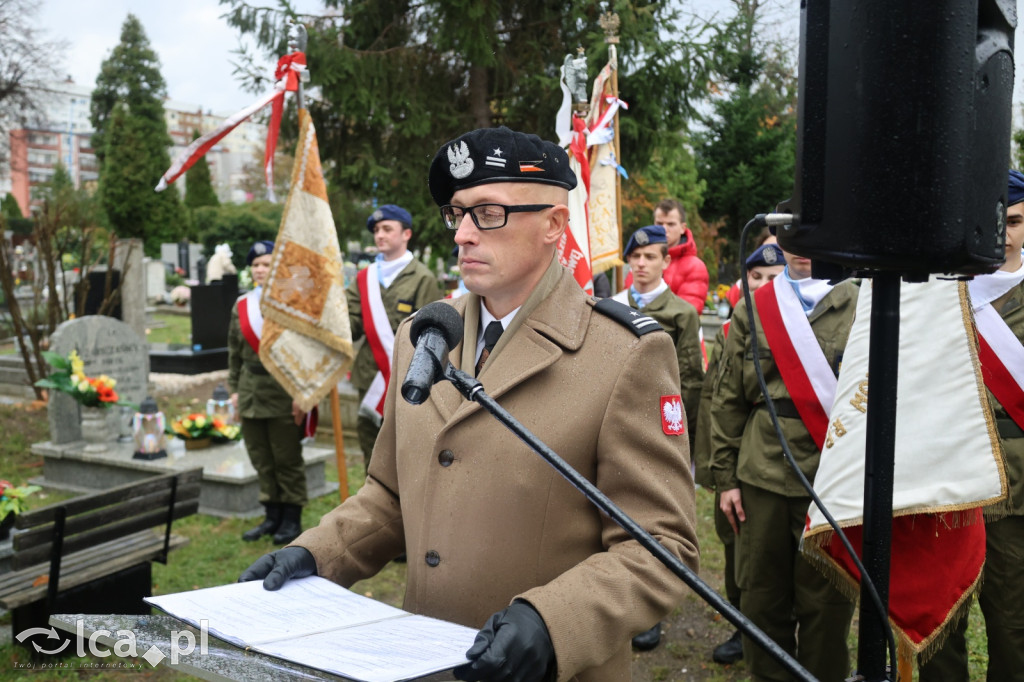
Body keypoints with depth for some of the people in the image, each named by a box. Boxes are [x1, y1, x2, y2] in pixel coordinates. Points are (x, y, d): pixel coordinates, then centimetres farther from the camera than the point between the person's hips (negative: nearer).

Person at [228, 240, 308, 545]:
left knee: (287, 459, 3)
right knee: (261, 459, 11)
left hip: (284, 392, -5)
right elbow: (235, 351, 16)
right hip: (251, 391, 5)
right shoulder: (242, 305, 11)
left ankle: (292, 519, 16)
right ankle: (272, 516, 23)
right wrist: (235, 389, 11)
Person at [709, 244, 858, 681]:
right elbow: (727, 399, 7)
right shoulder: (751, 310, 7)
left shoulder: (861, 307, 1)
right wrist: (725, 477, 4)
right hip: (761, 478, 2)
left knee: (825, 604, 7)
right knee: (761, 598, 11)